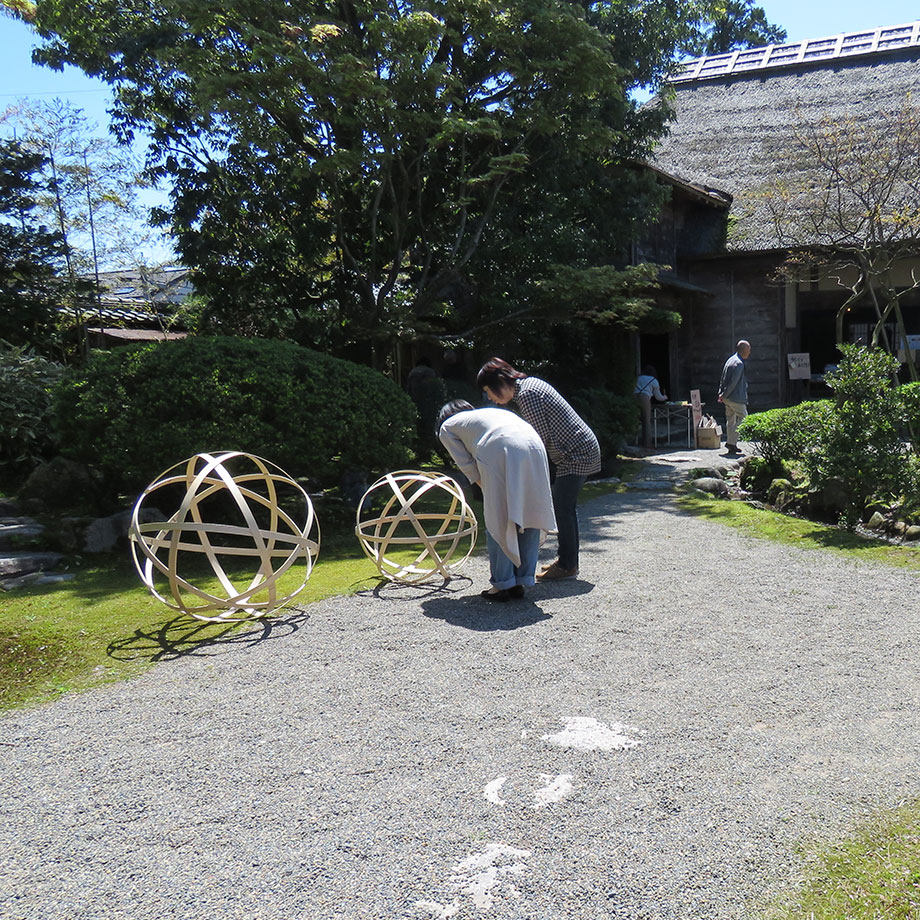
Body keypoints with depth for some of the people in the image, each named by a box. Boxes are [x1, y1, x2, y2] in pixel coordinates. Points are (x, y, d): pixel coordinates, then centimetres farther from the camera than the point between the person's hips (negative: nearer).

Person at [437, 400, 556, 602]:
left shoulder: (447, 427, 27)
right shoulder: (492, 412, 41)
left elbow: (467, 465, 17)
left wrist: (485, 488, 20)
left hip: (500, 452, -5)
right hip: (534, 446, 6)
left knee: (498, 523, 5)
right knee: (529, 518, 14)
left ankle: (502, 585, 9)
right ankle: (521, 582, 20)